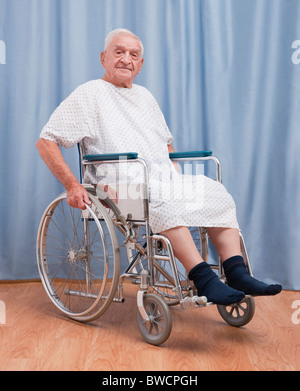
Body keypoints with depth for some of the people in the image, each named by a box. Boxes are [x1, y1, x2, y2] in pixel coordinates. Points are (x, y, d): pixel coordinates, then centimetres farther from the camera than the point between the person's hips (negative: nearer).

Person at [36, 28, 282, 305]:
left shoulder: (144, 96, 25)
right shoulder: (90, 94, 4)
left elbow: (166, 142, 33)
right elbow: (46, 142, -2)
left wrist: (175, 174, 14)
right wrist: (72, 185, -14)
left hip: (164, 176, 7)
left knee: (217, 193, -14)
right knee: (163, 201, -36)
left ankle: (237, 274, -20)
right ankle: (204, 280, -35)